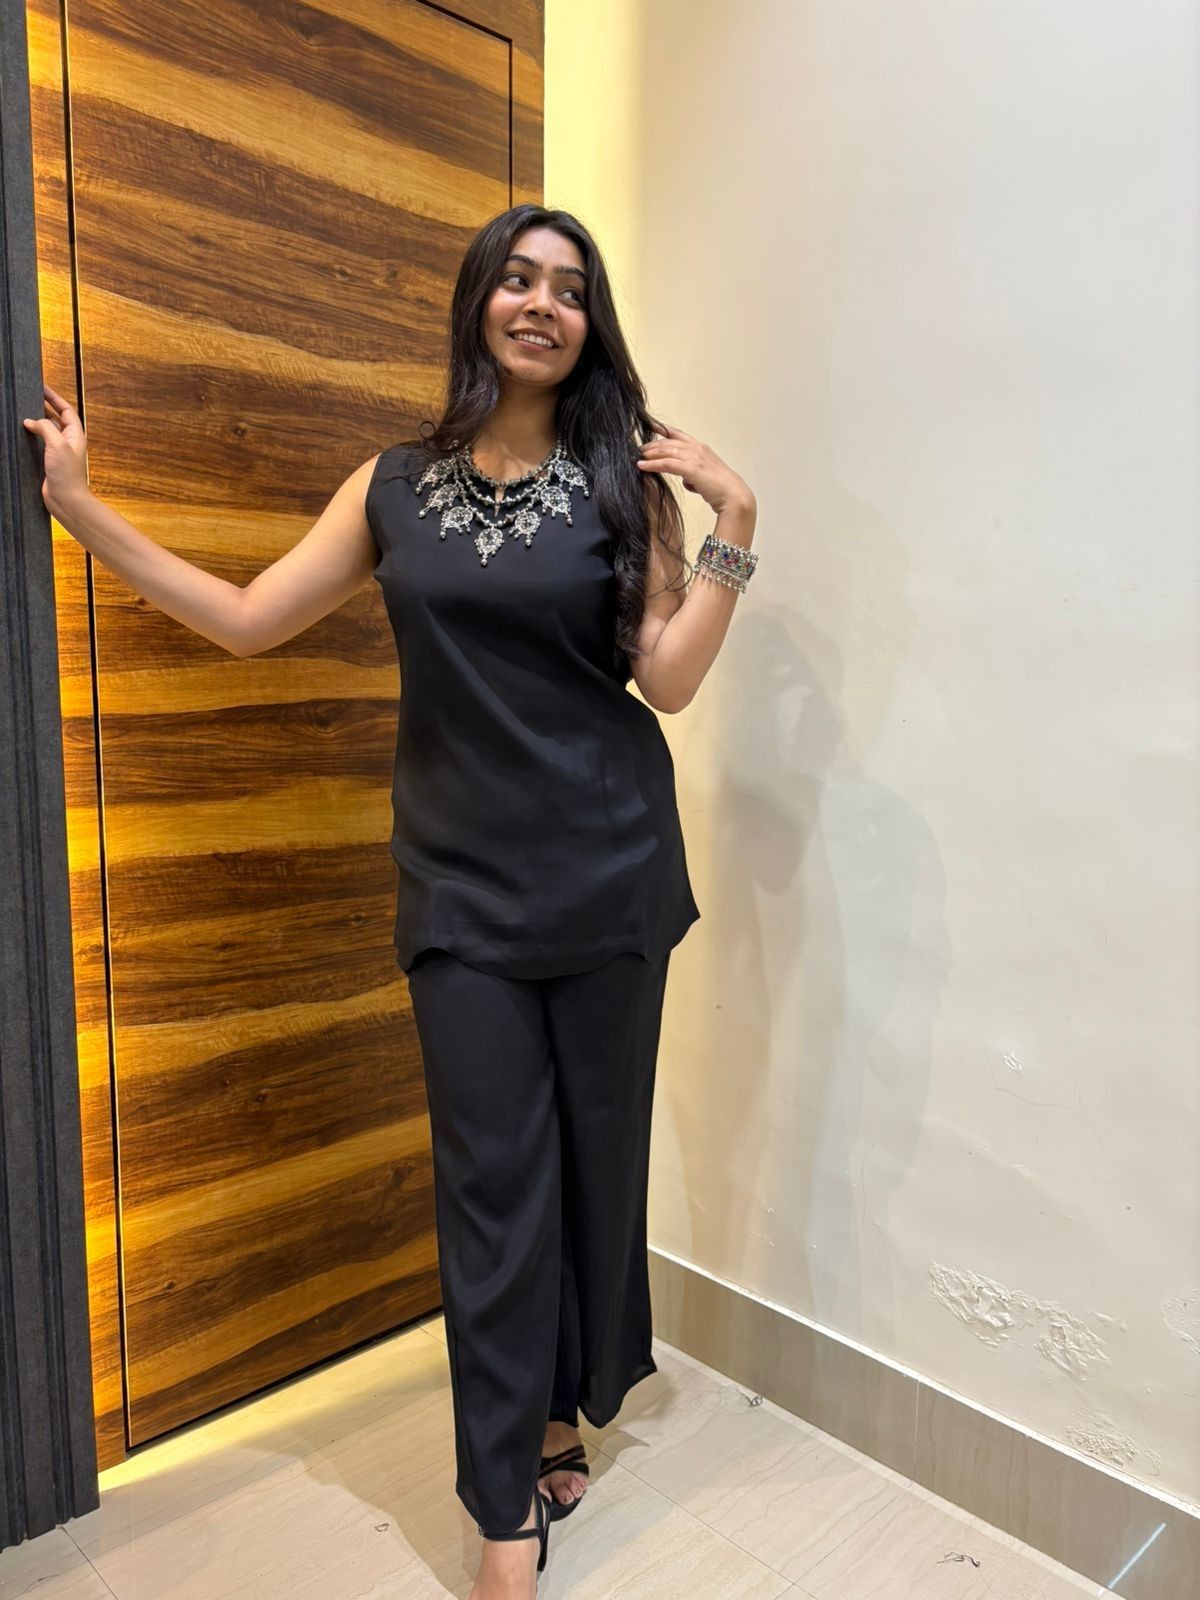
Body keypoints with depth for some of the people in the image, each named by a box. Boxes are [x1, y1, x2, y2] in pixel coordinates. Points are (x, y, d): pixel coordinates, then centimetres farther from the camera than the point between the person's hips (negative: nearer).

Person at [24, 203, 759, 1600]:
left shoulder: (625, 475, 2)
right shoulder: (396, 485, 7)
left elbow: (668, 678, -5)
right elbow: (245, 617, 8)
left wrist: (734, 524, -12)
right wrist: (78, 505, 9)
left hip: (606, 880, 0)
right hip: (462, 891, 1)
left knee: (595, 1155, 12)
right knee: (492, 1183, 4)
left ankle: (559, 1408, 37)